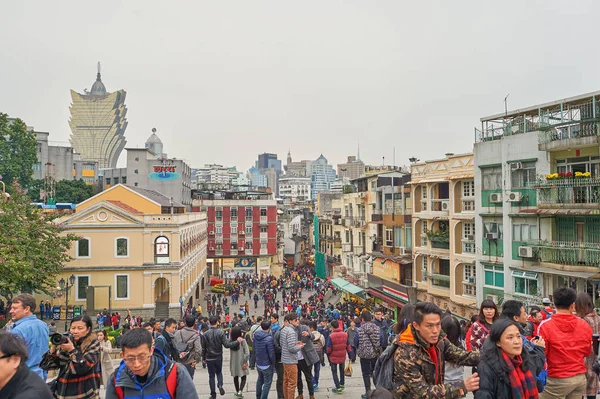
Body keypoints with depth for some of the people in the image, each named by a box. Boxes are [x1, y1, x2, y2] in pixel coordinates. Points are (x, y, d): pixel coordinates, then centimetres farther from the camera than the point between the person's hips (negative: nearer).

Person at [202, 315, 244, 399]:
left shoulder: (205, 334, -8)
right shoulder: (221, 332, -13)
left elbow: (203, 348, -1)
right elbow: (226, 344, -19)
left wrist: (203, 358, 12)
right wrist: (237, 342, -13)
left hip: (209, 358, 0)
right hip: (218, 357, 0)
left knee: (211, 375, 11)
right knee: (219, 372, 22)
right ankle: (220, 386, -1)